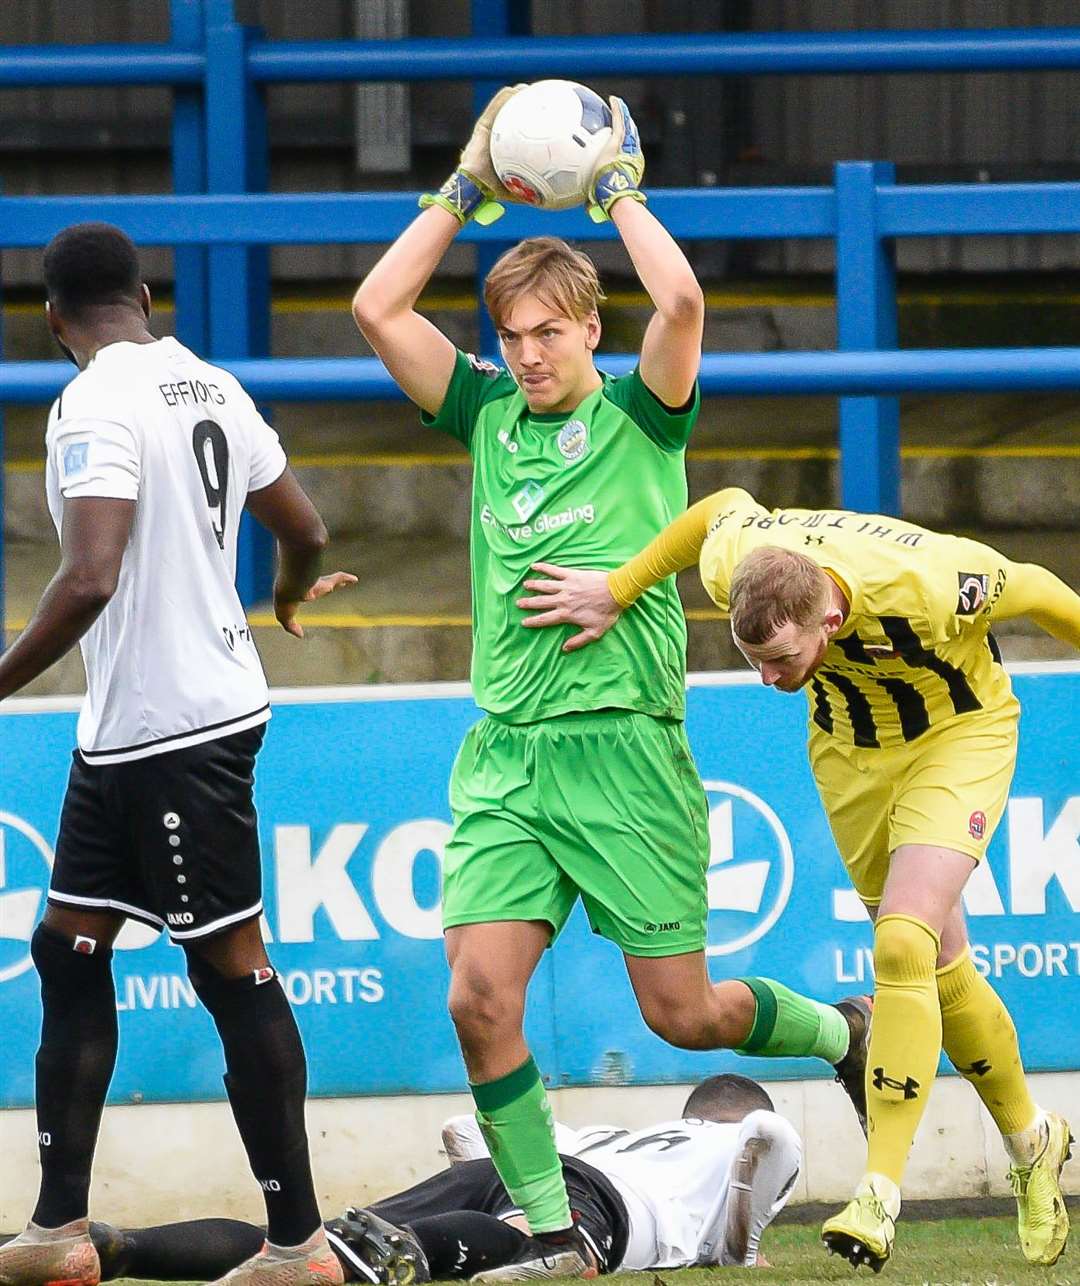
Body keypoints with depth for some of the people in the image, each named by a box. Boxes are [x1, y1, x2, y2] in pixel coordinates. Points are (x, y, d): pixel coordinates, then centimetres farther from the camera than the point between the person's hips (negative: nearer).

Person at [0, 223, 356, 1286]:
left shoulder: (96, 404, -16)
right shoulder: (210, 387, 10)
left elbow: (90, 579, -26)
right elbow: (304, 532, 19)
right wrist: (292, 595, 41)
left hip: (172, 729, -9)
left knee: (231, 967, -4)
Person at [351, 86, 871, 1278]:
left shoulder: (640, 415, 2)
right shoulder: (489, 415, 13)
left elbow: (680, 301, -17)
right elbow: (377, 309, 5)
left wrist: (617, 186, -5)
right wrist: (466, 188, 4)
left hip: (621, 744, -4)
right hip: (502, 753, 4)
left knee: (682, 1011, 1)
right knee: (480, 996, -12)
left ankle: (841, 1031, 32)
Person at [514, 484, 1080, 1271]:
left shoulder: (930, 591, -40)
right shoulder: (736, 564, -28)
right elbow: (725, 506, -3)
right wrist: (618, 591, -7)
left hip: (960, 735, -5)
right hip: (852, 747, 5)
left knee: (903, 947, -22)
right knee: (939, 970, 10)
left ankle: (882, 1194, -22)